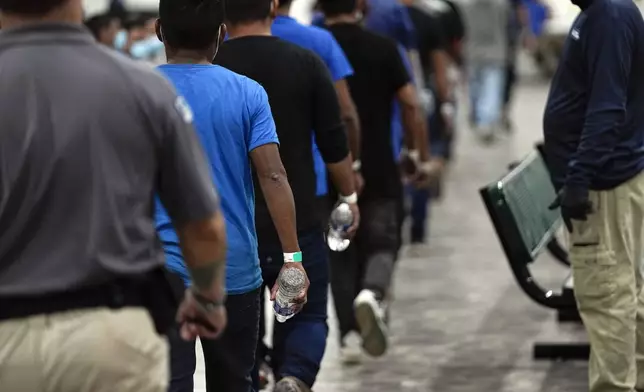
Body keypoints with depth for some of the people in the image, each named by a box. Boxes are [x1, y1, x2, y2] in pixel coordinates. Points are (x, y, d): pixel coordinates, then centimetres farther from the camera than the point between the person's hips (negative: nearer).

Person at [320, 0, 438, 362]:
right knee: (382, 244, 7)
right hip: (380, 169, -1)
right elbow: (412, 105, -6)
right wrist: (424, 156, 3)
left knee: (341, 252, 12)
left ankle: (349, 334, 10)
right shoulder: (383, 48, -3)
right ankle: (373, 293, -23)